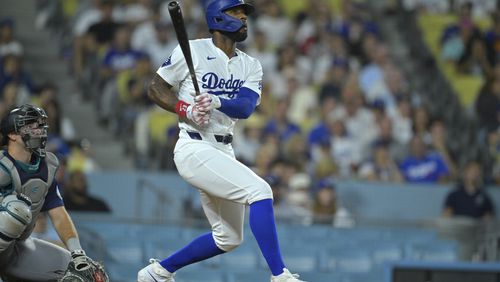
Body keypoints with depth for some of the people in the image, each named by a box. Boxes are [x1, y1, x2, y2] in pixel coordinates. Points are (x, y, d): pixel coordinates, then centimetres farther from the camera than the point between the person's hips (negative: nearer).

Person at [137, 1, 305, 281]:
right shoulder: (193, 51, -4)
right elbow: (156, 88, 1)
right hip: (195, 149, -8)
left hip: (224, 152, 8)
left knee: (229, 238, 13)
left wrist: (217, 102, -28)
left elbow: (246, 107, -7)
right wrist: (186, 110, -15)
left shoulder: (251, 66, 11)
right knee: (260, 190, -24)